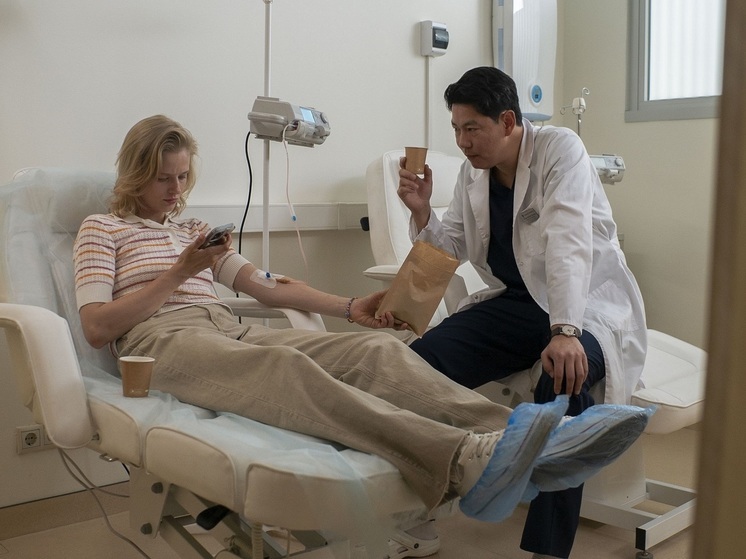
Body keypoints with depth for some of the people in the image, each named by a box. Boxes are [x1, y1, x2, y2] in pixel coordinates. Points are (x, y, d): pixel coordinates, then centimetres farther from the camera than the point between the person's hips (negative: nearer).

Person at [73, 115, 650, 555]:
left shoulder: (196, 229, 30)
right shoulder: (101, 228, 15)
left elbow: (267, 285, 21)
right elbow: (97, 327, 2)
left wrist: (350, 306, 8)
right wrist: (179, 272, -4)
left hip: (232, 332, 5)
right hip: (161, 340, -5)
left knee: (377, 349, -22)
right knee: (287, 367, -39)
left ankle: (535, 445, -40)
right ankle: (467, 460, -60)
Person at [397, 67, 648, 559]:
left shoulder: (560, 148, -14)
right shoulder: (473, 171, 5)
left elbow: (569, 242, -29)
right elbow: (451, 251, 9)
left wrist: (564, 332, -42)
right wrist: (421, 210, -11)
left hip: (588, 304, -5)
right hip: (516, 302, 6)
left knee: (562, 380, -37)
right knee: (421, 360, -17)